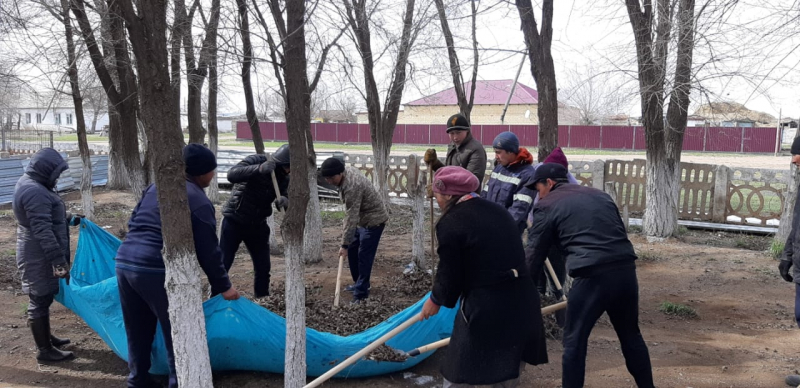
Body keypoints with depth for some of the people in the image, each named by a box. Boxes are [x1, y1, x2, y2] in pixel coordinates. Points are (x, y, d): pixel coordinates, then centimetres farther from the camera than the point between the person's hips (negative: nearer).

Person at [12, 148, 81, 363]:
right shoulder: (35, 192, -25)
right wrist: (58, 261, -30)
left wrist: (70, 219, 29)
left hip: (38, 254, 10)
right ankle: (44, 350, 11)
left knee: (43, 297, 21)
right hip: (38, 257, -10)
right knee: (40, 300, 0)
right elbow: (43, 232, -30)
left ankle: (46, 337, 36)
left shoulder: (30, 183, 9)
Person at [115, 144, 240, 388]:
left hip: (125, 262, 8)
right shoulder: (199, 201, -6)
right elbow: (208, 251, -6)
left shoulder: (156, 186, 17)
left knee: (138, 332, 21)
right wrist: (223, 285, 3)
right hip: (157, 271, -8)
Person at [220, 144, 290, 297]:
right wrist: (259, 169, -46)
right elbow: (231, 175, -34)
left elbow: (284, 204, -4)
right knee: (222, 264, -1)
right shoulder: (256, 161, -18)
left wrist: (284, 201, -29)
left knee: (263, 267, 8)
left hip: (258, 224, 5)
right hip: (234, 221, -5)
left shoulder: (283, 178, -3)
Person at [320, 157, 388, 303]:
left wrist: (344, 244, -26)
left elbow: (351, 218, -31)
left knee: (364, 256, -8)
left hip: (373, 220, -10)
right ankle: (359, 283, 30)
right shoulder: (347, 170, -4)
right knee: (352, 250, 15)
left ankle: (361, 293, 0)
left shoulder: (352, 187, -33)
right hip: (362, 218, 10)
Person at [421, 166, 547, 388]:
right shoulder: (498, 210, 10)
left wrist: (436, 299, 13)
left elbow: (450, 272, -6)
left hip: (484, 306, -7)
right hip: (521, 299, 7)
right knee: (509, 370, 23)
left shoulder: (450, 223, -11)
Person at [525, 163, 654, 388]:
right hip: (626, 270, 7)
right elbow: (619, 234, 22)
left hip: (592, 276, -6)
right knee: (631, 336, 23)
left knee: (574, 341, 9)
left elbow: (535, 256, 6)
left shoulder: (547, 206, 6)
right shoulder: (600, 195, 24)